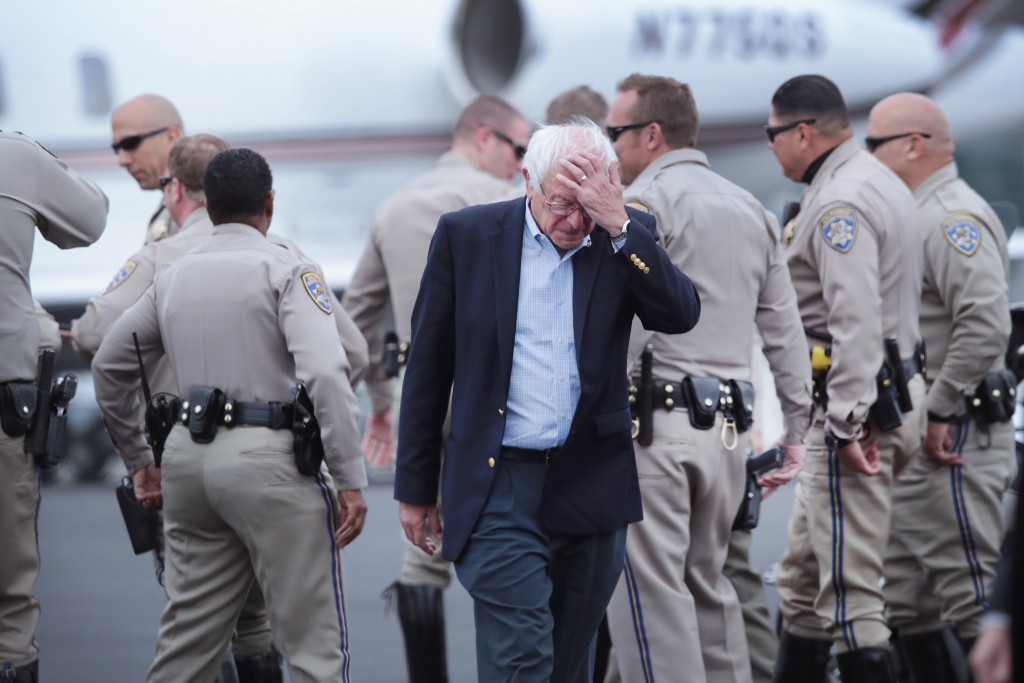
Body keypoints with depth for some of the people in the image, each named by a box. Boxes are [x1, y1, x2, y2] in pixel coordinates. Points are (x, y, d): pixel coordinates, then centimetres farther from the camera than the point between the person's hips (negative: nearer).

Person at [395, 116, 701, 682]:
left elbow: (681, 316, -13)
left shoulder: (627, 239, 4)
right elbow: (428, 368, 4)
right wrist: (414, 488, 6)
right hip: (500, 486, -2)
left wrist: (618, 226, -19)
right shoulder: (466, 234, -1)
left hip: (590, 486, 3)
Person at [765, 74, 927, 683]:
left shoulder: (840, 203, -16)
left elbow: (855, 321, -24)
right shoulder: (883, 185, 18)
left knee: (849, 591, -10)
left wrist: (849, 423, -25)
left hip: (857, 405, -11)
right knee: (804, 579, 17)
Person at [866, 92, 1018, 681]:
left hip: (954, 442, -11)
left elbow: (986, 324, -26)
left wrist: (939, 413, -21)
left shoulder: (954, 218, -14)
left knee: (972, 600, -10)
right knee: (908, 608, 12)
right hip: (911, 444, 11)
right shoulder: (916, 216, 19)